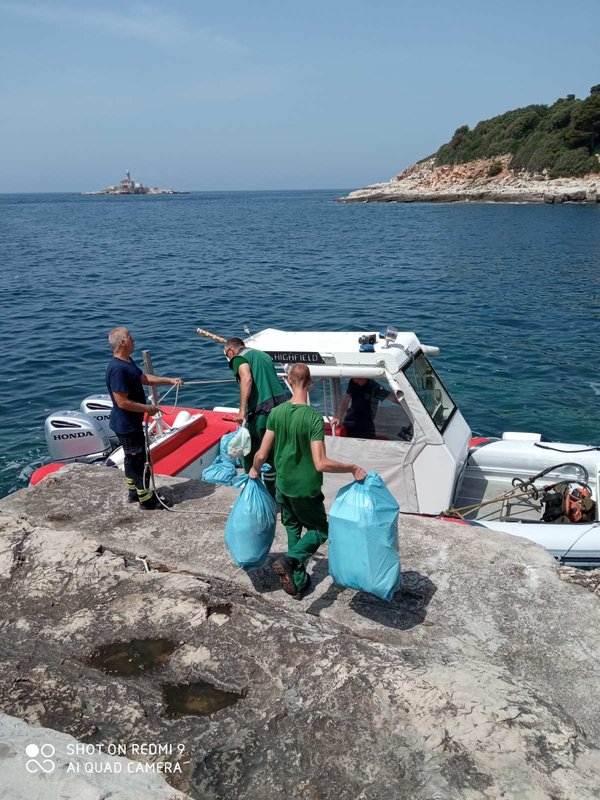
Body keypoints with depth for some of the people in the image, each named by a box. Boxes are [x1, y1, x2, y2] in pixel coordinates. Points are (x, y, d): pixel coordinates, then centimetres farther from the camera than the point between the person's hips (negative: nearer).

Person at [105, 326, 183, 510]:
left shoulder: (127, 362, 5)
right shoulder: (117, 369, -27)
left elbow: (144, 378, 17)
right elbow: (122, 402, -28)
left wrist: (170, 380, 10)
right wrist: (148, 409, -19)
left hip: (131, 422, 10)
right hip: (127, 425, -10)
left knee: (132, 458, 22)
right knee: (138, 460, 1)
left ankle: (134, 492, 37)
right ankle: (147, 500, 13)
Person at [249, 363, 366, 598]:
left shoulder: (276, 413, -9)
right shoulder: (314, 418, -24)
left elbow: (261, 455, -5)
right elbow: (321, 463, -29)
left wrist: (255, 469, 16)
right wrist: (353, 469, -18)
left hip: (283, 486, 5)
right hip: (306, 489, -5)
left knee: (293, 529, 24)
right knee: (319, 531, 17)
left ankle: (298, 583, 28)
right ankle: (289, 560, -7)